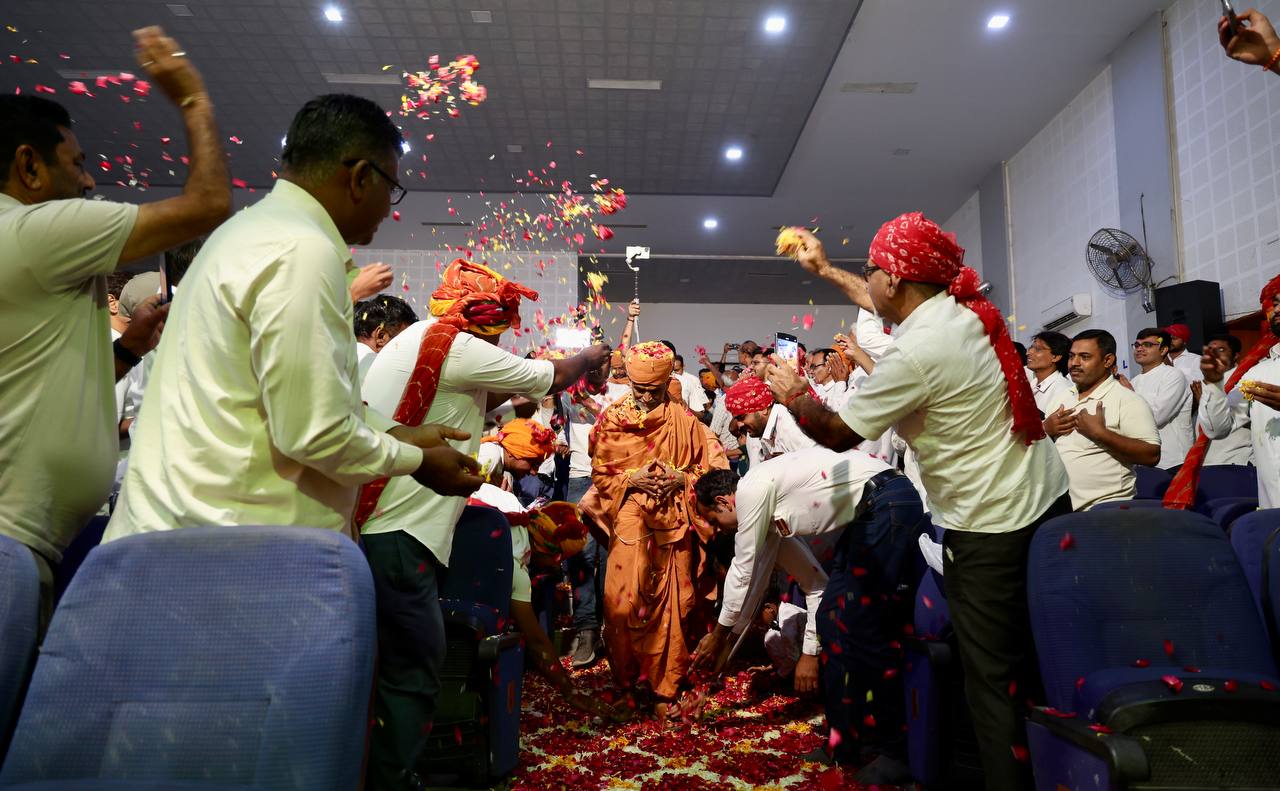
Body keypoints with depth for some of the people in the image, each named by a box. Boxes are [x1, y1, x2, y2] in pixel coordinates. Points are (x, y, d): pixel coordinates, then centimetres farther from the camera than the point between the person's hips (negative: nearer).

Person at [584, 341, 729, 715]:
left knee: (671, 603, 3)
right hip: (629, 519, 0)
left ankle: (666, 686, 17)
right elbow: (601, 474, 5)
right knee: (625, 600, -5)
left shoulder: (683, 420, 3)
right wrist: (632, 480, -12)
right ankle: (627, 679, 17)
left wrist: (681, 479, -11)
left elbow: (712, 466, 6)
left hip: (673, 520, 0)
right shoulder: (612, 420, 5)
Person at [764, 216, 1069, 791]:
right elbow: (892, 308, 25)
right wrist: (824, 268, 33)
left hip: (990, 529, -9)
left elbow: (838, 434, -11)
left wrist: (793, 395, 7)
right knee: (1038, 662, 16)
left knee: (992, 681, 1)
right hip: (1048, 502, 9)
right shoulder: (964, 309, 5)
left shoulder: (915, 354, -21)